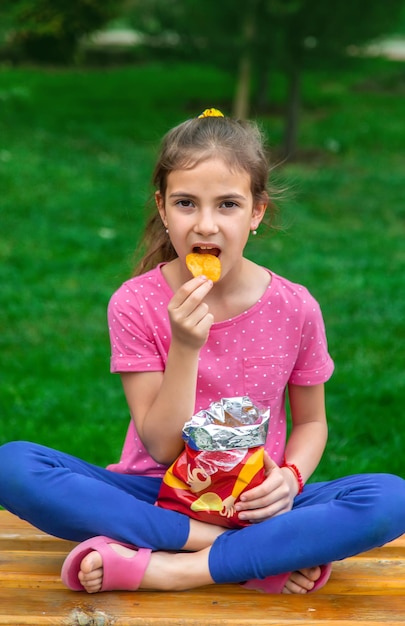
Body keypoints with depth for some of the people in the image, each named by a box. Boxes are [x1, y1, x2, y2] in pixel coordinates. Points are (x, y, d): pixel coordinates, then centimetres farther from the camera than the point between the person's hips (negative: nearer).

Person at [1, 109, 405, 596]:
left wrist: (290, 476, -14)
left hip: (253, 503, 0)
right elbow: (163, 447, -11)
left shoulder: (294, 309, -6)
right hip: (156, 498, 0)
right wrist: (185, 347, -24)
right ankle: (263, 557, -25)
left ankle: (167, 569, -26)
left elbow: (311, 420, 8)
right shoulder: (136, 305, -9)